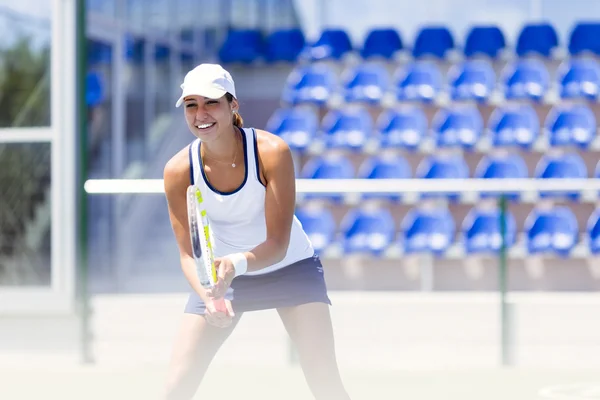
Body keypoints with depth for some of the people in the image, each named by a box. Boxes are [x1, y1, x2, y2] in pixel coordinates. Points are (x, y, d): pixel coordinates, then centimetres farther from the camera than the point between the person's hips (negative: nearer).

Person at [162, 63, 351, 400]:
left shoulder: (272, 152, -26)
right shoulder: (179, 171, -19)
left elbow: (278, 243, -28)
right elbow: (188, 253, -16)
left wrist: (237, 264, -49)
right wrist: (208, 294, -37)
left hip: (290, 268, -2)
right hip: (220, 273, 2)